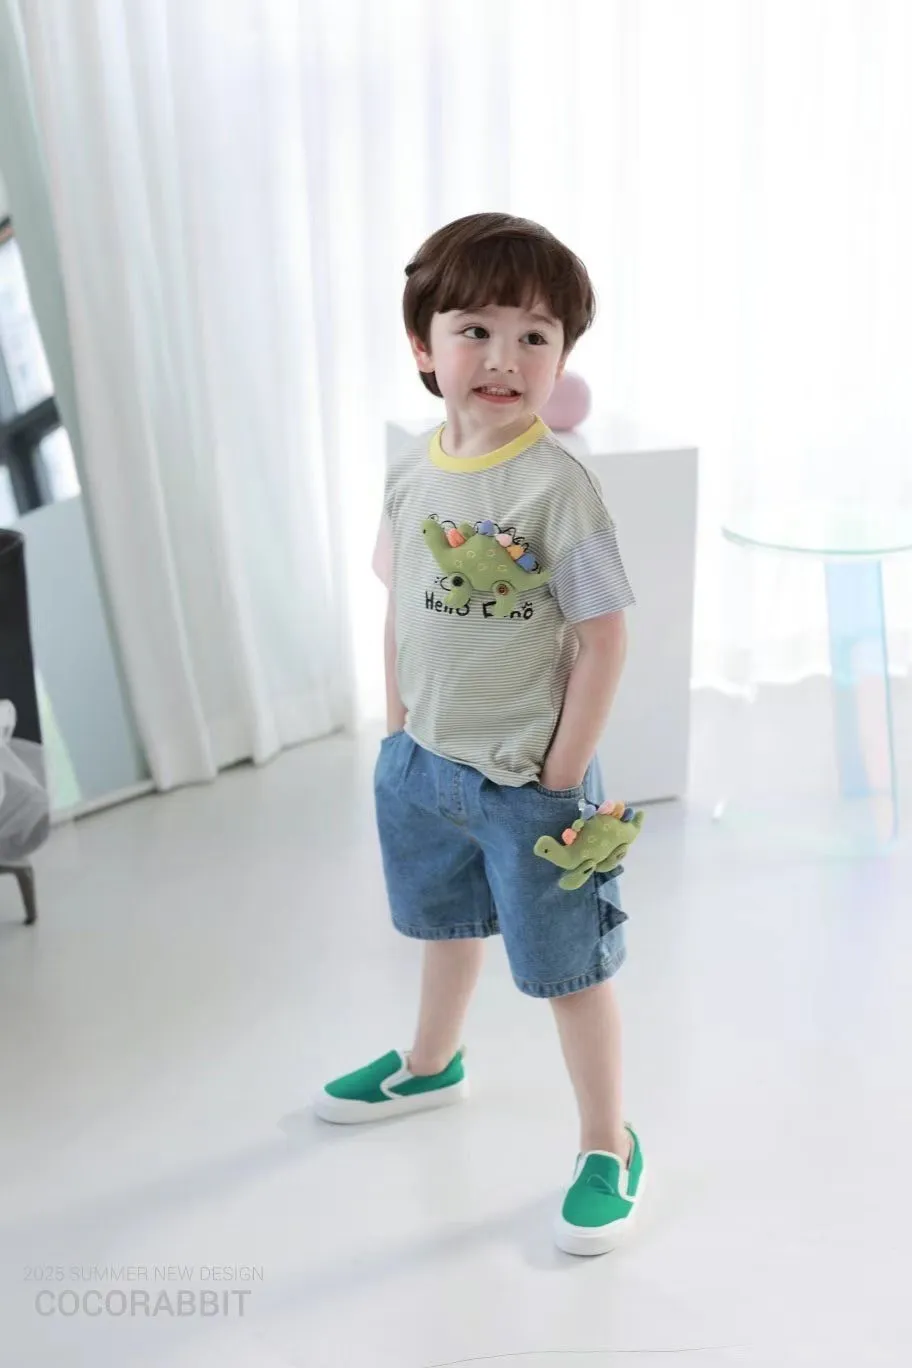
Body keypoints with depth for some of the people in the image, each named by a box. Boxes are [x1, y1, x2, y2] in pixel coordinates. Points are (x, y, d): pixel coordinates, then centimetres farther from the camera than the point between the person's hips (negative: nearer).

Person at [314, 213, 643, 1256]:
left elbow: (603, 636, -18)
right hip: (424, 762, 7)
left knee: (567, 966, 6)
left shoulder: (557, 486, -21)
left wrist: (561, 774, -16)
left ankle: (608, 1146, 24)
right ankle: (432, 1063, 53)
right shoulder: (413, 475, -2)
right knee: (444, 923, 28)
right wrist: (398, 727, 7)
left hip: (527, 779, -7)